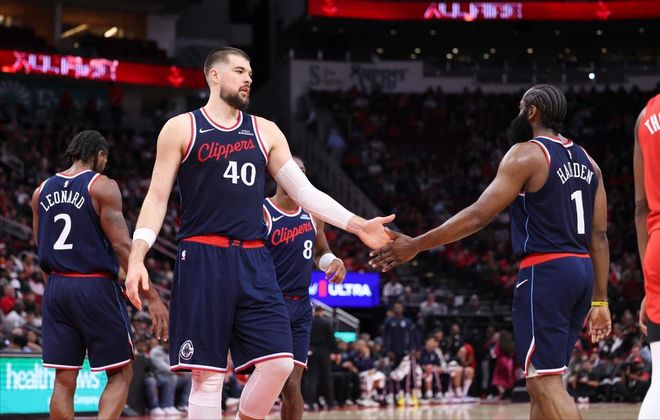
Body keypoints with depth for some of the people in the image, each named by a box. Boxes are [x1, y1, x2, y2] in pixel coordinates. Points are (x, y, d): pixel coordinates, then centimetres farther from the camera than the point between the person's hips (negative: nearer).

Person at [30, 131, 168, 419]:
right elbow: (122, 246, -13)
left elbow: (40, 246, 16)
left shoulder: (42, 191, 11)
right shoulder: (102, 186, -7)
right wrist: (152, 297, -13)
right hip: (95, 287, -5)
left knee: (64, 380, 7)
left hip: (55, 287, 6)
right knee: (120, 374, 3)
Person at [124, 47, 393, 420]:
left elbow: (304, 192, 13)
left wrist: (357, 225, 4)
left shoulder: (264, 131, 14)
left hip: (254, 262, 4)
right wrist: (137, 257, -9)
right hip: (203, 260, -4)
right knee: (207, 375, -4)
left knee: (279, 363, -7)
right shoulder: (181, 129, 4)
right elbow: (157, 198, 2)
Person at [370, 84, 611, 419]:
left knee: (545, 380, -9)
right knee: (542, 377, 15)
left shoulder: (526, 154, -7)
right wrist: (599, 301, 17)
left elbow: (478, 216, -13)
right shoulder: (586, 162, 15)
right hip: (581, 271, 8)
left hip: (545, 272, -8)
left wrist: (416, 245, -8)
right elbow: (599, 236, 13)